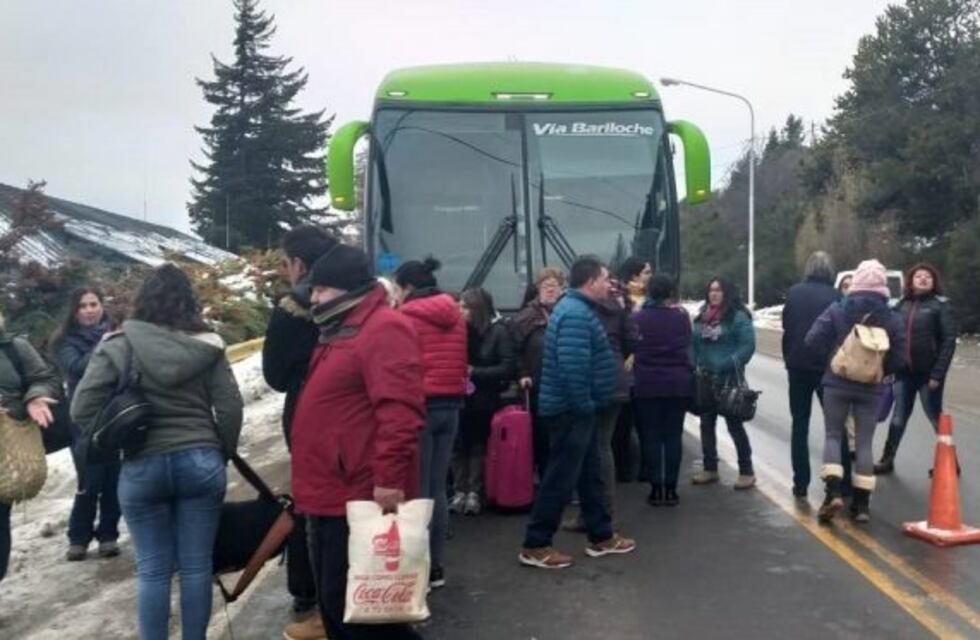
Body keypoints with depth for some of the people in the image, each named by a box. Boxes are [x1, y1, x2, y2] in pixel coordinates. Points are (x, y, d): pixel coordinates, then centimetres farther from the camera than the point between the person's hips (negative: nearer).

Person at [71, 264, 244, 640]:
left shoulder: (118, 346, -3)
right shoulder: (207, 345, 0)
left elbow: (83, 408, -5)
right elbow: (230, 407, -2)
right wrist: (223, 454, 12)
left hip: (142, 467, -1)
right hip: (200, 461, 1)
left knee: (152, 570, 9)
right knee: (197, 565, 8)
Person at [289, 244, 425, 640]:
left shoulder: (384, 328, -15)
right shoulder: (341, 331, 19)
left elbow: (400, 410, -25)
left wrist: (389, 478, -29)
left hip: (359, 498, -11)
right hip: (332, 496, 11)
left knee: (351, 603, -5)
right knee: (334, 602, 17)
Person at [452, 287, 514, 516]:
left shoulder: (499, 331, -9)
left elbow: (507, 368, -14)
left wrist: (474, 372, -18)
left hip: (484, 399, -3)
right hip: (461, 398, 3)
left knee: (478, 445, 6)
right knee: (460, 445, 2)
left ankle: (474, 492, 12)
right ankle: (459, 491, 10)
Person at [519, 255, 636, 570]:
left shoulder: (577, 308, 15)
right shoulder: (576, 314, -20)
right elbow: (572, 365, -30)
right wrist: (584, 405, -21)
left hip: (578, 408, 11)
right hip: (573, 410, -11)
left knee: (591, 474, 17)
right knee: (561, 478, -4)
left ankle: (601, 536, 28)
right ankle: (535, 546, 3)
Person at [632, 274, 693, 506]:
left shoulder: (638, 317, -5)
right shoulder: (682, 316, -2)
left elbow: (632, 349, 3)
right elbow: (687, 346, 10)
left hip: (647, 385, -1)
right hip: (678, 383, 1)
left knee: (651, 436, 5)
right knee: (673, 436, 6)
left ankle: (656, 488, 5)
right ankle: (671, 488, 7)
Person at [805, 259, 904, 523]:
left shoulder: (837, 310, -7)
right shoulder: (891, 318, -3)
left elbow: (812, 341, -11)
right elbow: (899, 359, -2)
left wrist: (831, 358, 6)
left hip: (837, 384, -1)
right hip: (870, 388, 1)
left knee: (833, 435, 10)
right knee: (864, 442, 7)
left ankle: (833, 492, -7)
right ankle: (861, 503, 8)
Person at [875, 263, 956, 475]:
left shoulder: (940, 305, -5)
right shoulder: (902, 305, 8)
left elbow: (949, 340, -11)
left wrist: (938, 374, -17)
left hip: (927, 373, -4)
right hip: (904, 372, 4)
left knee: (936, 418, 6)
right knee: (899, 418, 12)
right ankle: (887, 460, 20)